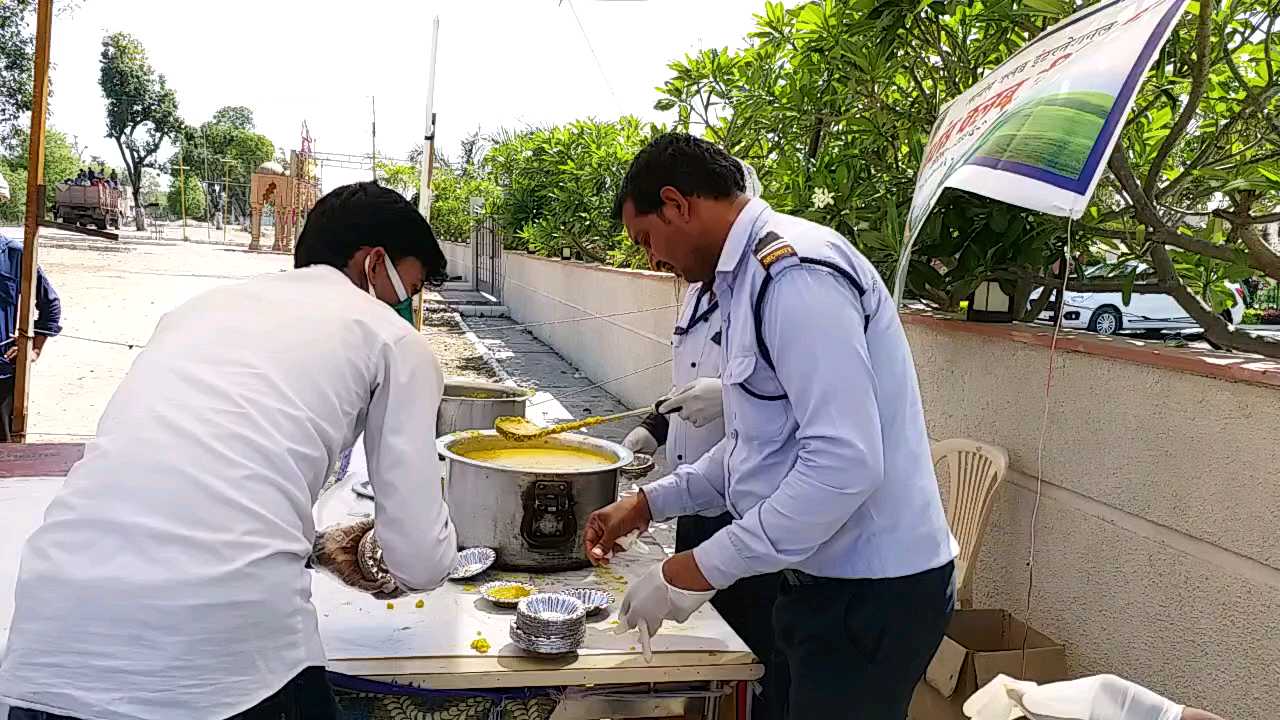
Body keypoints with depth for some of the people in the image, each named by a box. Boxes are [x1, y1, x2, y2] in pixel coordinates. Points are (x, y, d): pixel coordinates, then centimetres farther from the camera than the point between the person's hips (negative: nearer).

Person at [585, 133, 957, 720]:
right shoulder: (753, 275, 11)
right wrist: (648, 505, 15)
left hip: (871, 594, -9)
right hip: (819, 578, 9)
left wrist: (700, 569, -22)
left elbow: (843, 463, -28)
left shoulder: (795, 272, -21)